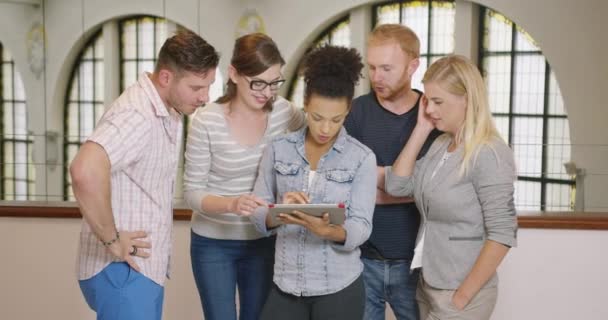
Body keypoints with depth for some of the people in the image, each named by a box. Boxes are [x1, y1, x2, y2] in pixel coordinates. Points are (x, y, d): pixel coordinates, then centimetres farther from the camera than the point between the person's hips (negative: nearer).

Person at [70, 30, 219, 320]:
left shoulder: (167, 110, 11)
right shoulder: (138, 115, -22)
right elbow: (85, 172, -38)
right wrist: (112, 240, -26)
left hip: (144, 268, 9)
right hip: (122, 271, -9)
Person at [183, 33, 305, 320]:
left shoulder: (282, 111, -7)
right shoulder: (207, 122, -17)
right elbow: (192, 192, -14)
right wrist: (231, 204, -33)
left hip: (263, 241, 3)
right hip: (213, 243, -3)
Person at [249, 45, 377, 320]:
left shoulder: (362, 158, -6)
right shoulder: (278, 149, 0)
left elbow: (361, 227, -9)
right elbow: (257, 213, 0)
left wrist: (328, 230, -28)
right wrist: (279, 214, -21)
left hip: (339, 286, -1)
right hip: (286, 285, 2)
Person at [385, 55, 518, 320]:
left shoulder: (489, 154, -17)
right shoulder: (440, 145, 5)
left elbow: (502, 234, -19)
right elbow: (396, 186, 0)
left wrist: (463, 296, -17)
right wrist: (421, 130, -2)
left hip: (458, 293, -7)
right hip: (427, 285, 7)